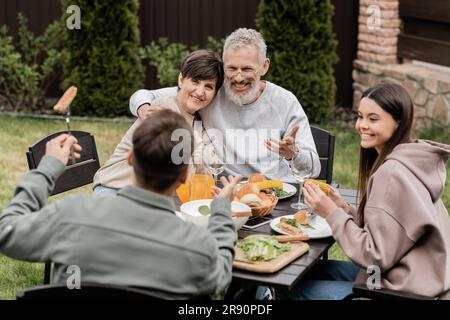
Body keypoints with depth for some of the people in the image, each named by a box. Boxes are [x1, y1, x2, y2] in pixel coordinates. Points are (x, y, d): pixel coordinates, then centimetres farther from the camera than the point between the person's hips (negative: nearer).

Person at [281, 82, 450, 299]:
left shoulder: (393, 174, -21)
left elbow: (376, 255, -20)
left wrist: (332, 213, -15)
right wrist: (343, 207, 0)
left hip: (405, 290, -9)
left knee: (298, 290, -3)